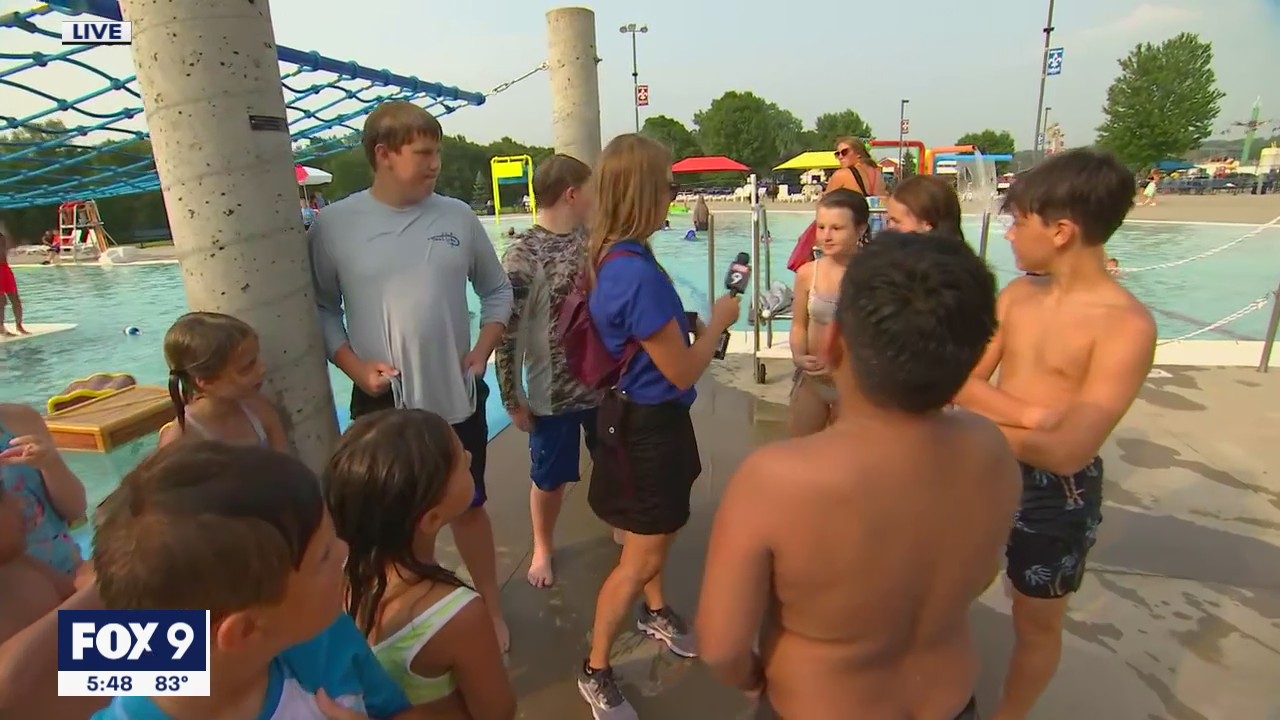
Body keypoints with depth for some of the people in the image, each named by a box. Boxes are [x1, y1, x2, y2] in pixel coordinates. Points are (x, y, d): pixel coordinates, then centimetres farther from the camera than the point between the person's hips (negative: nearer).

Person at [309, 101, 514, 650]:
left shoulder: (458, 216, -2)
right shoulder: (334, 224, -6)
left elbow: (497, 290, 7)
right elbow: (322, 308, 0)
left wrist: (483, 351, -5)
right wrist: (354, 366, -13)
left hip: (457, 396, 2)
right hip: (380, 401, -1)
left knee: (469, 505, 16)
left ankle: (490, 609, 37)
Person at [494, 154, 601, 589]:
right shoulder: (521, 256, -18)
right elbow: (504, 333, -15)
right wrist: (513, 400, -11)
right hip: (552, 394, -4)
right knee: (550, 478, 13)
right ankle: (542, 548, 40)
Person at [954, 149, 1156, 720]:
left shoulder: (1126, 325, -22)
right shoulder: (1017, 295, -2)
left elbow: (1066, 452, -28)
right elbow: (961, 381, -7)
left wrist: (979, 414, -16)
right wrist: (1027, 414, -25)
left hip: (1055, 494, -6)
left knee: (1035, 622, 17)